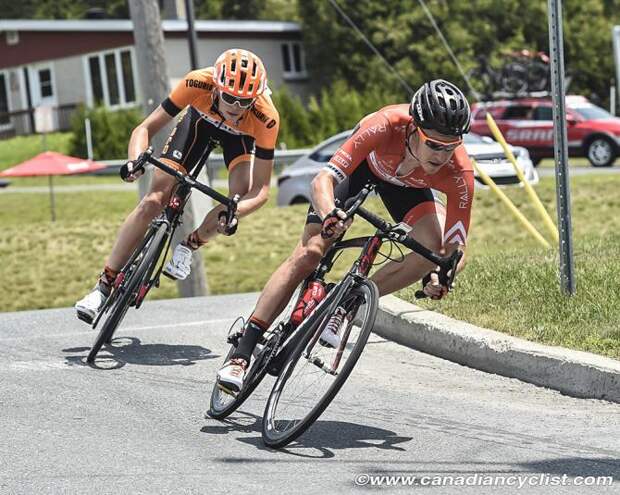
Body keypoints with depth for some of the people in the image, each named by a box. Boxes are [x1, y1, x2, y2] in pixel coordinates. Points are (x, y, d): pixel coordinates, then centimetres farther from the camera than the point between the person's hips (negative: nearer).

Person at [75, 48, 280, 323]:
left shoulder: (266, 117, -39)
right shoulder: (198, 84, -39)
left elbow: (261, 189, -34)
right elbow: (145, 128, -30)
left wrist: (232, 212, -53)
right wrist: (136, 160, -50)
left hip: (240, 135, 0)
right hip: (199, 118, 0)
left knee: (241, 194, -28)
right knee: (153, 201, -12)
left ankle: (189, 245, 0)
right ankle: (104, 286, -3)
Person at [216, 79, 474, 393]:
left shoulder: (460, 173, -37)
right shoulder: (387, 125, -43)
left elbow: (456, 246, -30)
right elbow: (322, 180, -42)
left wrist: (440, 276, -51)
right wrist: (329, 216, -62)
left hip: (407, 185, 2)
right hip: (363, 162, -2)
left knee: (434, 246, -27)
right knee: (309, 253, -12)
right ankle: (241, 355, -6)